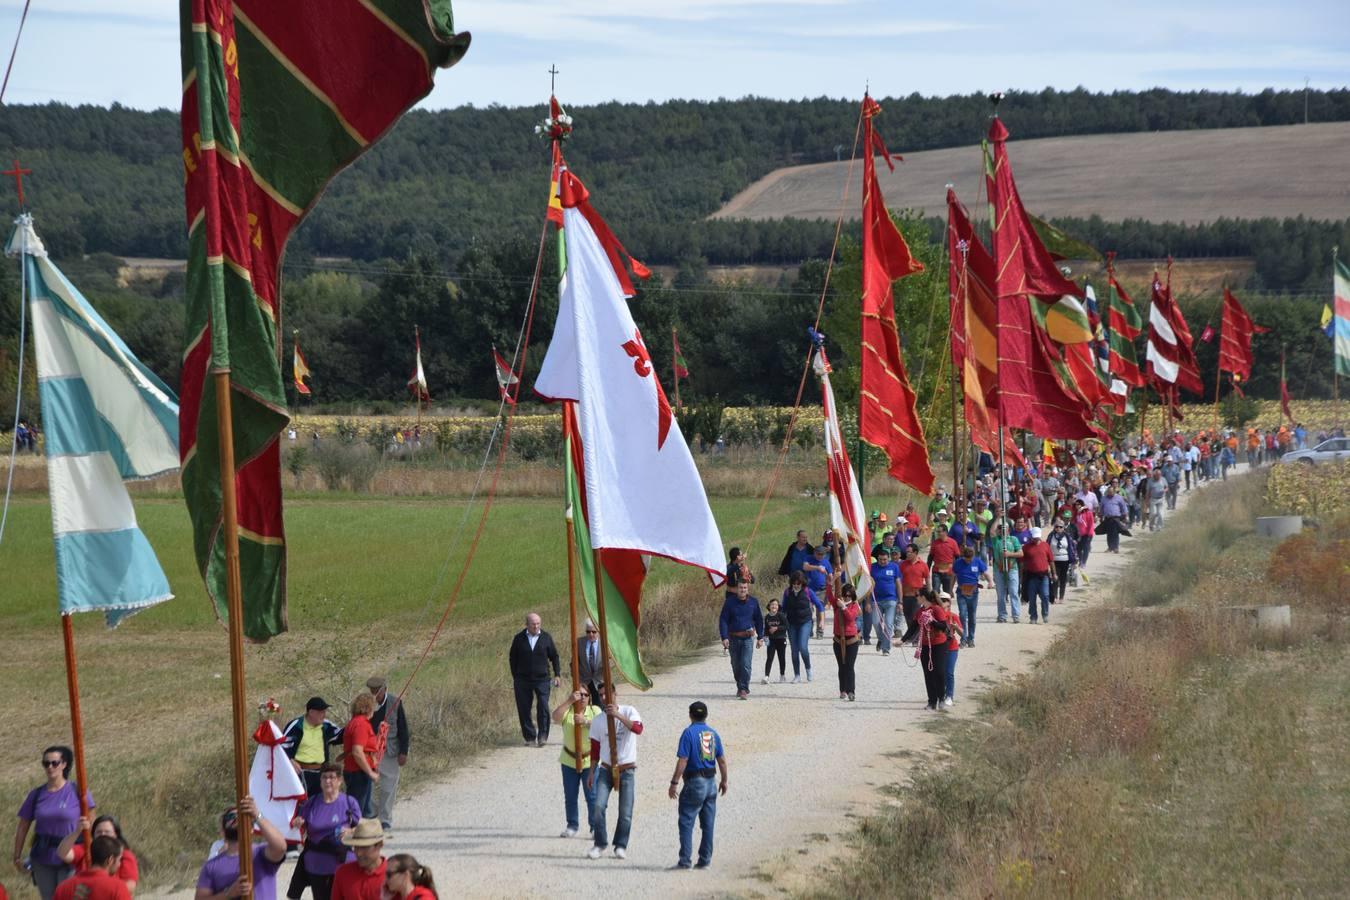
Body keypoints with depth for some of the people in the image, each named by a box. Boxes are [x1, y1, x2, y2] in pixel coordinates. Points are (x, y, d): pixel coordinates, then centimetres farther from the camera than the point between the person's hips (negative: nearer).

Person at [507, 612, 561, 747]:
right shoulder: (519, 638, 3)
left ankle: (542, 736, -6)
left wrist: (557, 674, 7)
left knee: (543, 708, -12)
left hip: (542, 679, -1)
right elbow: (513, 658, 10)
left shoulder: (546, 637, 4)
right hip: (523, 679, 1)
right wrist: (515, 676, 6)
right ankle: (530, 737, 10)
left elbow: (554, 656, 11)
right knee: (524, 710, 1)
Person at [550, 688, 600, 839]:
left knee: (592, 795, -4)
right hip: (569, 760, 2)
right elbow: (555, 717, -21)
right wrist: (570, 701, -26)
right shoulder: (567, 710, 1)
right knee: (570, 796, 8)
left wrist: (586, 721, -27)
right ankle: (572, 825, 19)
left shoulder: (595, 710, 2)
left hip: (590, 760, -2)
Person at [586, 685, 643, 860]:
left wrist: (618, 715, -35)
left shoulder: (629, 712, -6)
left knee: (625, 812, 0)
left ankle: (621, 846, 16)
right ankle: (600, 843, 3)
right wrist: (592, 772, 9)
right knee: (598, 806, -11)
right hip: (606, 769, 2)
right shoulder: (598, 720, 3)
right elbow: (595, 749, 10)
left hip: (627, 769, -2)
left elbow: (638, 729, -26)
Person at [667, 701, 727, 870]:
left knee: (686, 823, -3)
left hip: (694, 783, -6)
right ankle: (705, 860, 12)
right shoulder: (713, 734, 7)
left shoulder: (689, 733, -10)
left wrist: (674, 783, -12)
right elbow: (722, 760, 10)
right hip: (711, 783, 6)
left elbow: (682, 761, -15)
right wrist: (724, 780, 23)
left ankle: (685, 861, -8)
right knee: (708, 824, 11)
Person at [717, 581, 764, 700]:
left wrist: (760, 638, 8)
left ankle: (744, 690, -13)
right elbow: (723, 620, -5)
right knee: (736, 665, 10)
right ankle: (740, 687, 29)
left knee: (746, 664, -13)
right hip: (733, 638, 1)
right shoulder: (729, 602, -3)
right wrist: (724, 638, -14)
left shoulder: (753, 602, 1)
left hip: (748, 638, -1)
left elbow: (759, 620, 11)